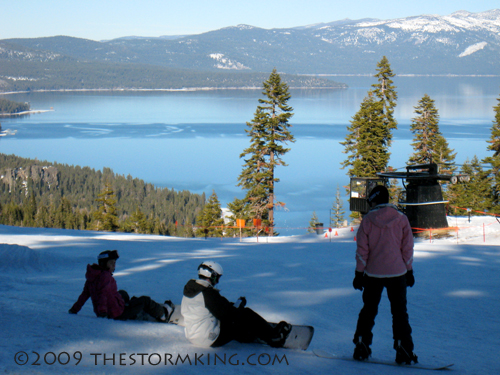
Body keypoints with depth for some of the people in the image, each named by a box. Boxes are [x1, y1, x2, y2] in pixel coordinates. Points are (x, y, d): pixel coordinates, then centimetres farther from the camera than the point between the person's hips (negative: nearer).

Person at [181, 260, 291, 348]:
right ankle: (274, 337, 13)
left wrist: (233, 305, 14)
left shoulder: (189, 289, 6)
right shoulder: (208, 293, -23)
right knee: (246, 315, 0)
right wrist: (240, 303, -2)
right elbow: (227, 313, -20)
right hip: (212, 340, -9)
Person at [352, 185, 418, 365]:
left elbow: (362, 250, -4)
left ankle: (361, 346, 14)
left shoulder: (368, 220, -6)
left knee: (369, 310, 14)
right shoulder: (401, 219, -2)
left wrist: (359, 273, 3)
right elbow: (407, 248, 2)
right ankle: (403, 350, 1)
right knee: (399, 311, 6)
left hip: (373, 274, 0)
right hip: (397, 273, 0)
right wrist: (409, 271, 11)